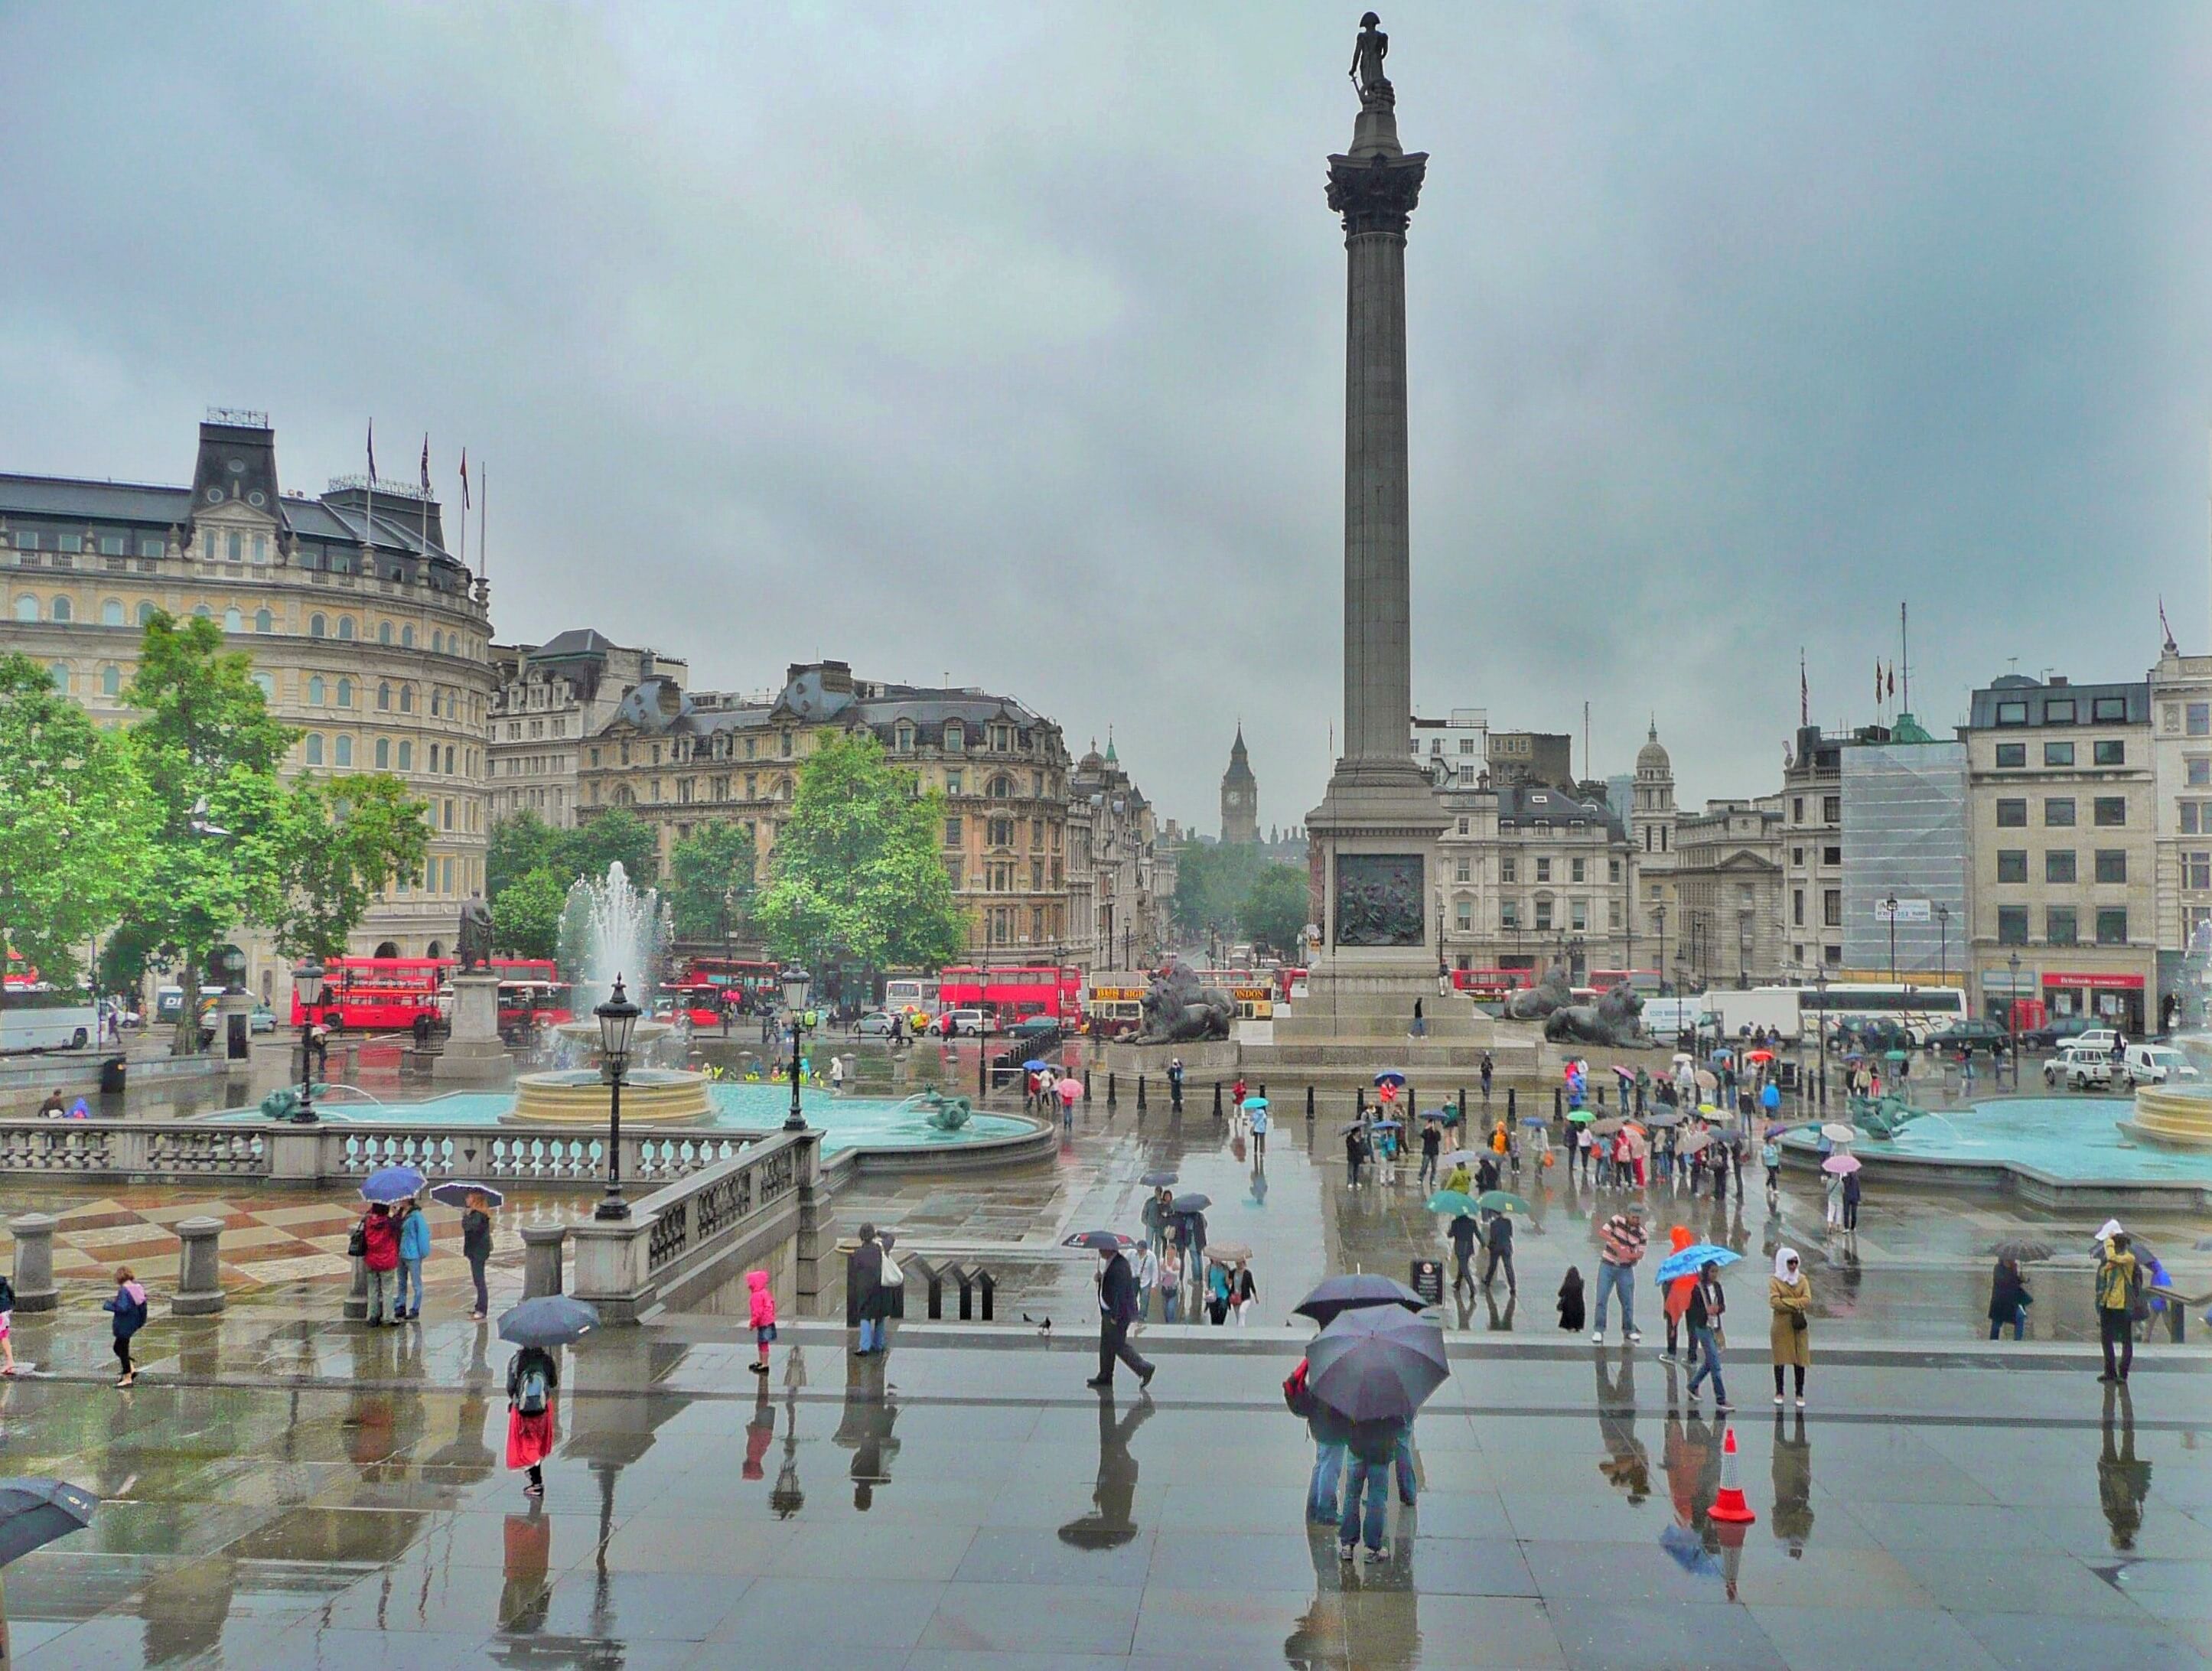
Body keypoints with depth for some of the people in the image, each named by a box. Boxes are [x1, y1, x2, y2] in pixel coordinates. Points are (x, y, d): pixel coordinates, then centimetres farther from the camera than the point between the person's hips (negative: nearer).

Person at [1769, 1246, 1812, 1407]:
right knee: (1780, 1359, 4)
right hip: (1781, 1326, -2)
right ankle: (1779, 1392, 15)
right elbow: (1774, 1303, -13)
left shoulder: (1802, 1279, 8)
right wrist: (1796, 1305, -12)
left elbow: (1807, 1301, -5)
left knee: (1800, 1359, 2)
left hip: (1800, 1326, 2)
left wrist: (1786, 1302, -13)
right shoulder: (1775, 1280, -2)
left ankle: (1800, 1394, 10)